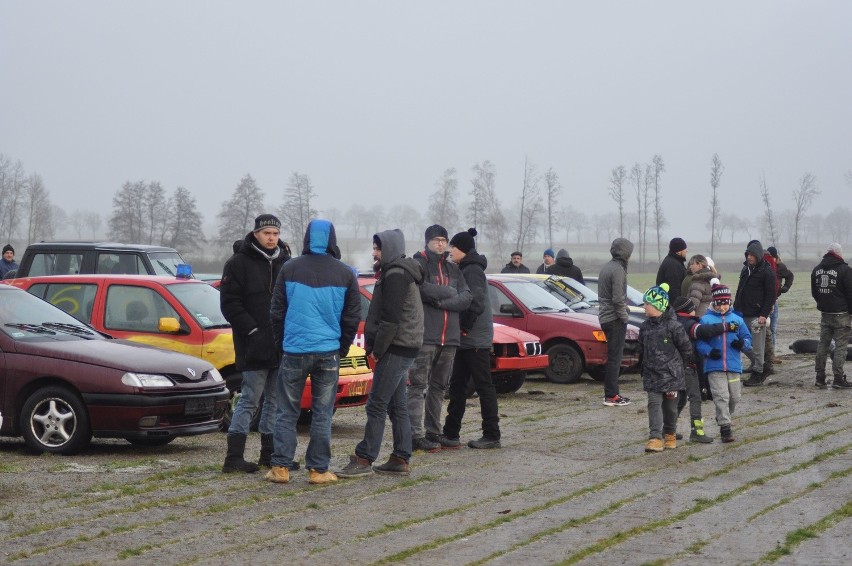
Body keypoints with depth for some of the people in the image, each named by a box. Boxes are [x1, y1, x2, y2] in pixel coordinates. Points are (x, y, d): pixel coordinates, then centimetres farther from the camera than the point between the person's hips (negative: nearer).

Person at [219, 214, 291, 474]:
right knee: (250, 399, -7)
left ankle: (270, 455, 18)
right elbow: (230, 303, -9)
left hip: (281, 346, 6)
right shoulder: (239, 263, -5)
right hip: (254, 347, -6)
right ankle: (233, 457, -4)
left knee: (276, 400, 11)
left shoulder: (285, 263, 12)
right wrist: (253, 330, -16)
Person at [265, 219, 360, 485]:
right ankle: (318, 470, 6)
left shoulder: (290, 269, -1)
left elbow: (277, 312, 3)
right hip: (328, 352, 0)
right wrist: (342, 348, 17)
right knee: (322, 414, 6)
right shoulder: (345, 274, 1)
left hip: (294, 351, 0)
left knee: (287, 412, 7)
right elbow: (353, 317, 6)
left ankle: (280, 467, 3)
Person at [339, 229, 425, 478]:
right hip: (401, 348, 11)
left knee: (377, 405, -10)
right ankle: (400, 460, 13)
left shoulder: (396, 275, -14)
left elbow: (391, 318, -20)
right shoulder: (393, 273, 19)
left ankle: (363, 459, -9)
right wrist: (375, 347, 14)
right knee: (397, 405, 11)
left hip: (396, 349, -11)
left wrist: (377, 349, -15)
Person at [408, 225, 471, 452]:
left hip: (449, 338, 6)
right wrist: (450, 292, -6)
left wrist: (439, 300, -11)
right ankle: (416, 435, -11)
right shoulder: (419, 265, 1)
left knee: (439, 387, 11)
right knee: (418, 386, -8)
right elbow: (423, 289, -18)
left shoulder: (453, 269, 17)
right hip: (424, 336, -6)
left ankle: (433, 433, 18)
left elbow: (466, 299, 3)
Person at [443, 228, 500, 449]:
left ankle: (492, 436, -2)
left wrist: (465, 327, -15)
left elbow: (476, 303, -20)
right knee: (457, 385, 11)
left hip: (475, 339, -10)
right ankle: (450, 434, 15)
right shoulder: (465, 269, 18)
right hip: (466, 340, 10)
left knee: (483, 386, -5)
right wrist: (462, 328, 12)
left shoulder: (473, 270, -13)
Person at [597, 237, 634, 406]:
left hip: (605, 317, 9)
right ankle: (611, 396, -5)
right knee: (614, 357, -6)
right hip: (615, 319, -9)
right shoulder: (618, 270, -16)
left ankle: (610, 392, 19)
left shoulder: (606, 267, 13)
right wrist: (624, 316, -10)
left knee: (612, 356, 15)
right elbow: (618, 298, -22)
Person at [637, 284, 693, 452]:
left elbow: (686, 348, -4)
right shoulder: (645, 327, 4)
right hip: (651, 374, 3)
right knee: (654, 404, -6)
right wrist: (644, 367, 14)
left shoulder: (673, 326, -12)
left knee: (670, 405, 9)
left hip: (670, 374, -3)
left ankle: (670, 434, 27)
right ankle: (655, 438, -12)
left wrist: (678, 365, 4)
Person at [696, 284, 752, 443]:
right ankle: (725, 428, -5)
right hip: (714, 367, -3)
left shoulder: (737, 320, 9)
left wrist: (742, 344, -11)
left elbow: (748, 338, 12)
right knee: (721, 397, -9)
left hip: (734, 366, 3)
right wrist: (709, 351, -17)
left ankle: (722, 417, 35)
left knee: (734, 397, 8)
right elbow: (699, 341, 0)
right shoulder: (706, 320, 1)